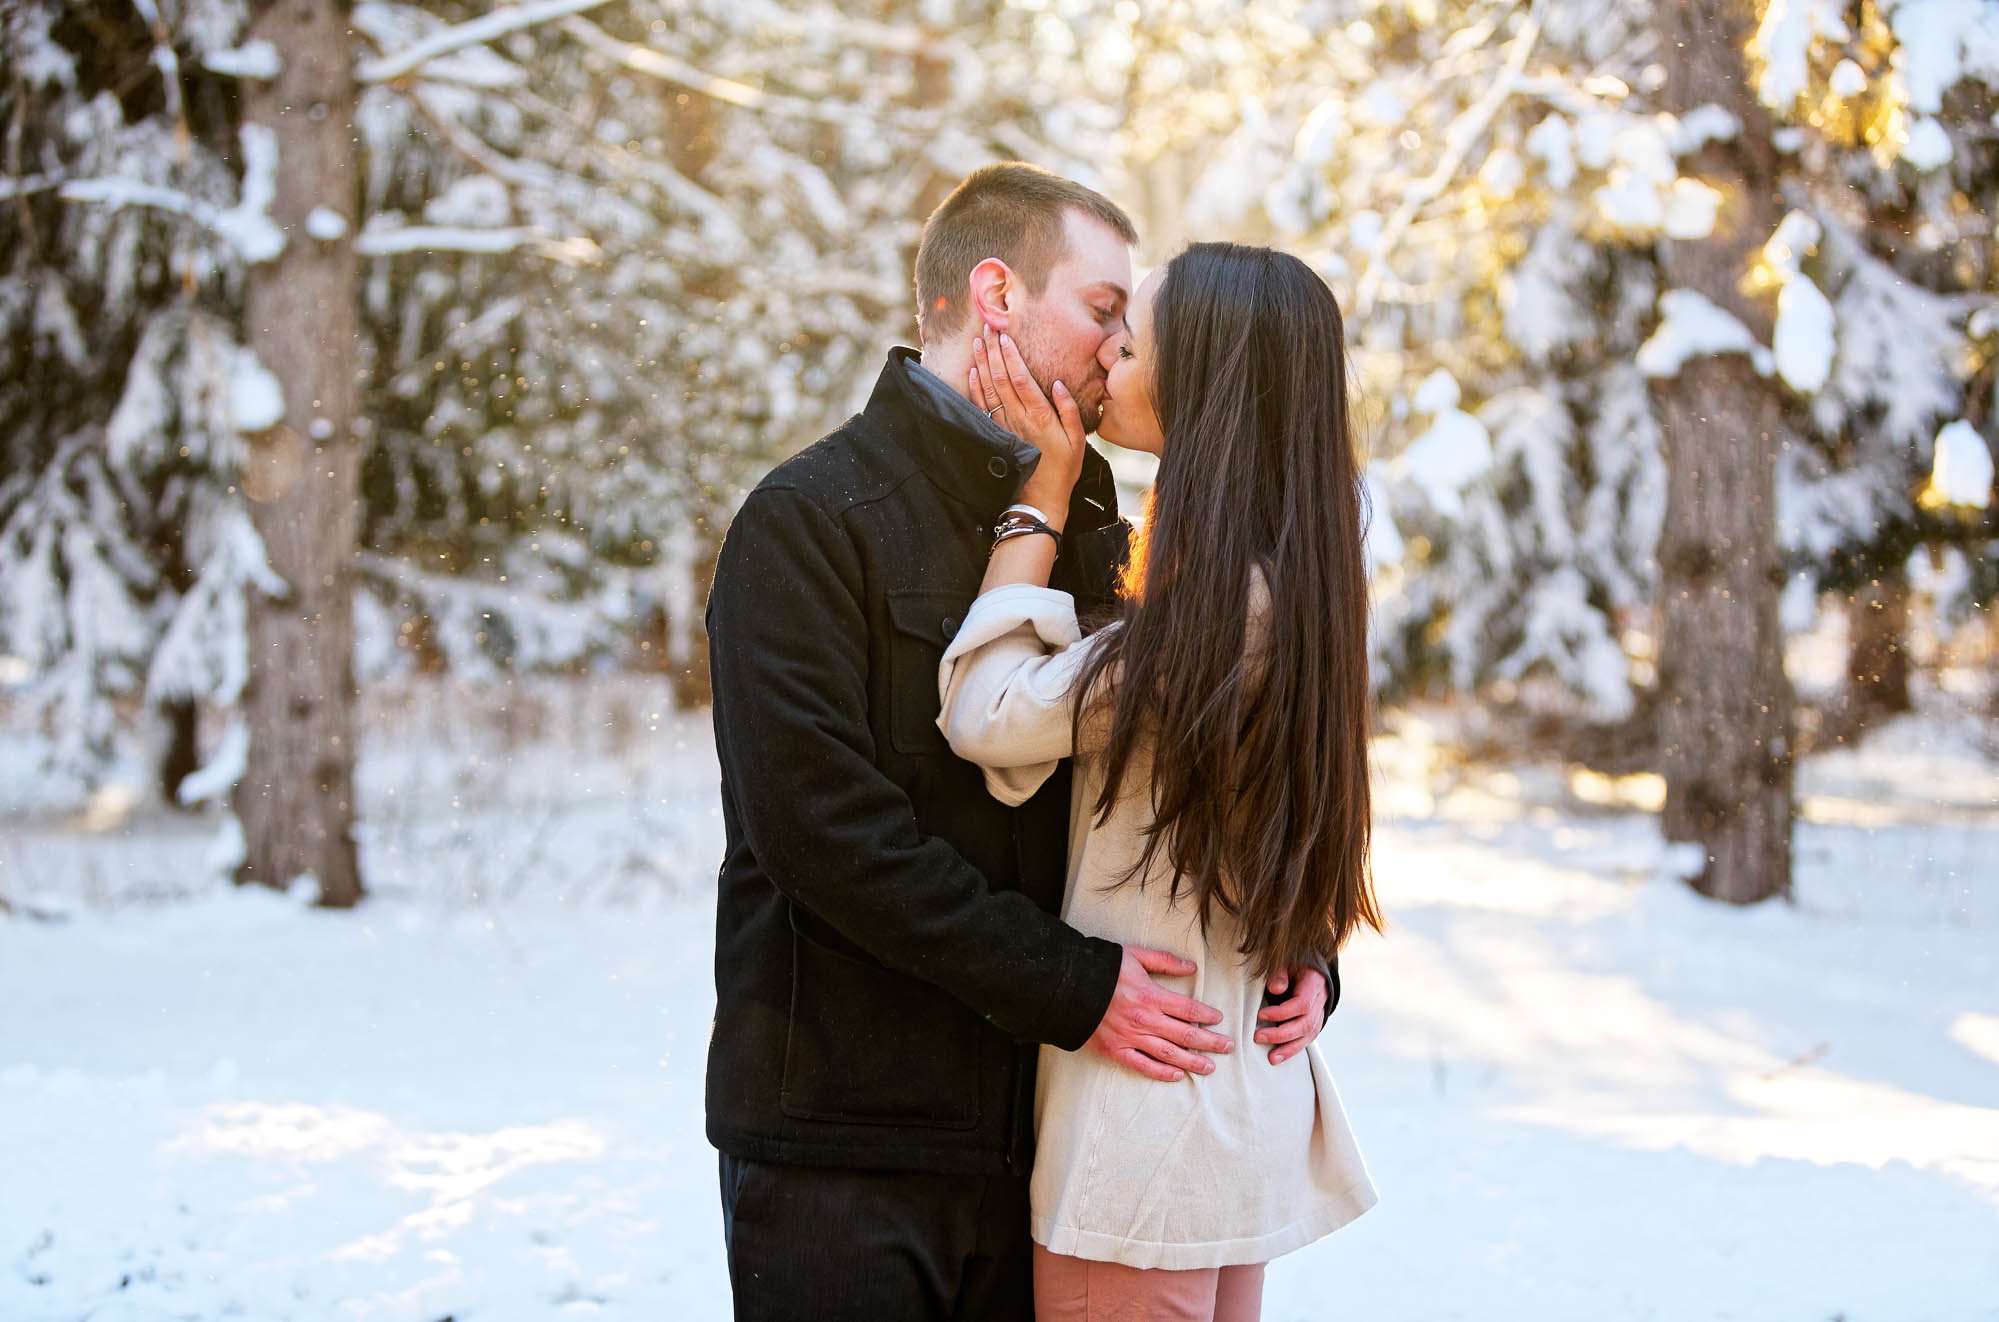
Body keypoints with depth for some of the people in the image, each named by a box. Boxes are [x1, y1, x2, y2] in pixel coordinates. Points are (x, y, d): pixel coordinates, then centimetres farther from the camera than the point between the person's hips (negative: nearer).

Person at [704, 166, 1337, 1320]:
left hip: (1031, 1129, 6)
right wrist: (1068, 984, -19)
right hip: (845, 1134, -6)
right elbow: (819, 817, -18)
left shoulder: (1089, 531, 16)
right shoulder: (811, 520, -7)